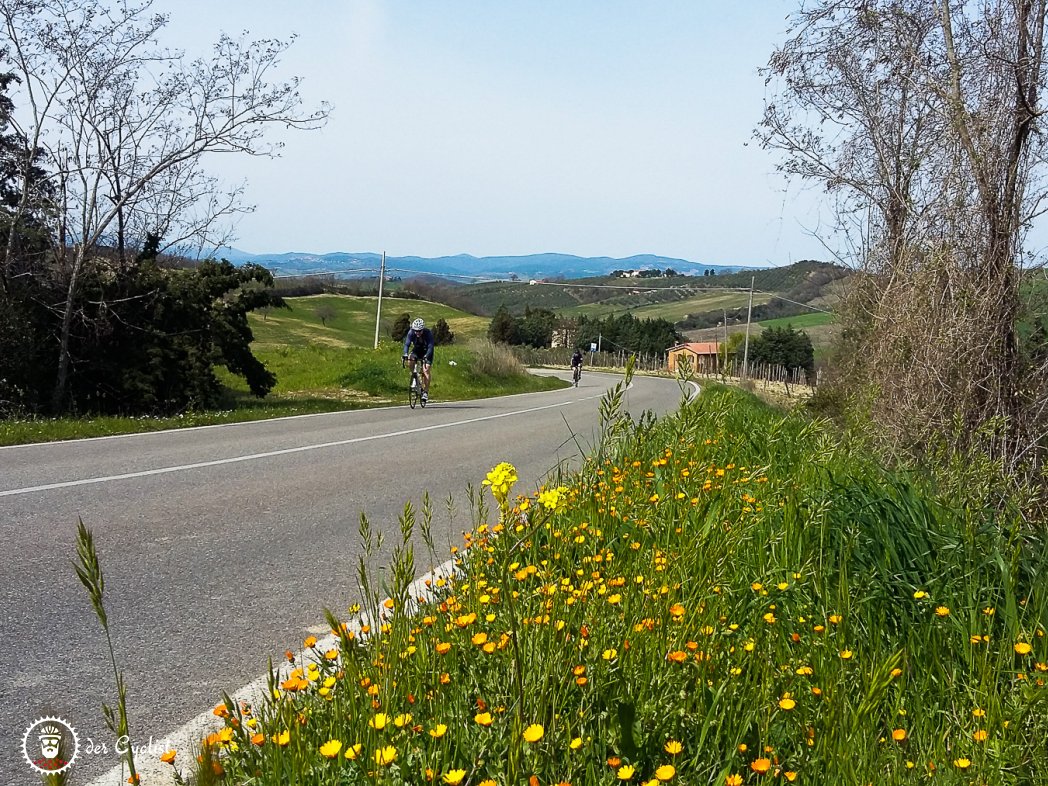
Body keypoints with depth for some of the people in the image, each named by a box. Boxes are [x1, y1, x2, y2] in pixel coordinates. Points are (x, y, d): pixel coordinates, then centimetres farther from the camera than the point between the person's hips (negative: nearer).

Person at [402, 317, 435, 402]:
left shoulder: (428, 333, -30)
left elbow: (430, 346, -35)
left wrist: (426, 356, -53)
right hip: (417, 350, 3)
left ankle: (426, 392, -13)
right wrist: (405, 354, -48)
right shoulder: (411, 332, -23)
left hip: (427, 352, -3)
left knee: (426, 370, -18)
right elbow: (407, 344, -29)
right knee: (410, 361, -29)